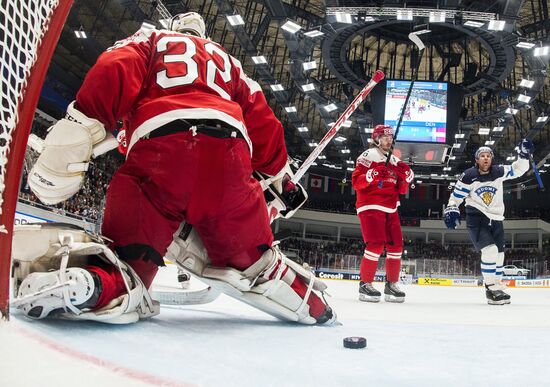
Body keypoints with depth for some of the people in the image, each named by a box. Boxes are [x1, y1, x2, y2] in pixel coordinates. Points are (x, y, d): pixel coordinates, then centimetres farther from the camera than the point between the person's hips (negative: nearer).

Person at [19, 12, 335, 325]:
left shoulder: (151, 40, 29)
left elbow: (114, 71, 7)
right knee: (251, 256, 21)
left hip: (158, 149, -2)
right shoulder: (227, 60, 38)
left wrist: (77, 132, -2)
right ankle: (308, 301, 10)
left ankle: (89, 285, -27)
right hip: (228, 156, 3)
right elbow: (261, 118, 29)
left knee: (129, 254, 2)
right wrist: (281, 173, 39)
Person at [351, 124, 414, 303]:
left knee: (396, 245, 4)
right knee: (376, 244, -16)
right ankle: (365, 284, -5)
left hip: (390, 209, 7)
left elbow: (402, 190, 16)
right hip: (370, 207, -7)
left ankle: (391, 284, 14)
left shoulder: (395, 161, 19)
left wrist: (406, 175, -3)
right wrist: (373, 174, -25)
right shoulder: (368, 156, -2)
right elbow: (356, 182, -11)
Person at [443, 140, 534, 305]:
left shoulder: (498, 172, -1)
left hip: (495, 219, 5)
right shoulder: (468, 176, -10)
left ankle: (497, 286, 31)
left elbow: (517, 169, 7)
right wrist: (451, 209, -15)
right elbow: (456, 195, -4)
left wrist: (524, 155, -8)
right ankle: (492, 289, -10)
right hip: (476, 218, -5)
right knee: (490, 250, -21)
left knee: (499, 254, 12)